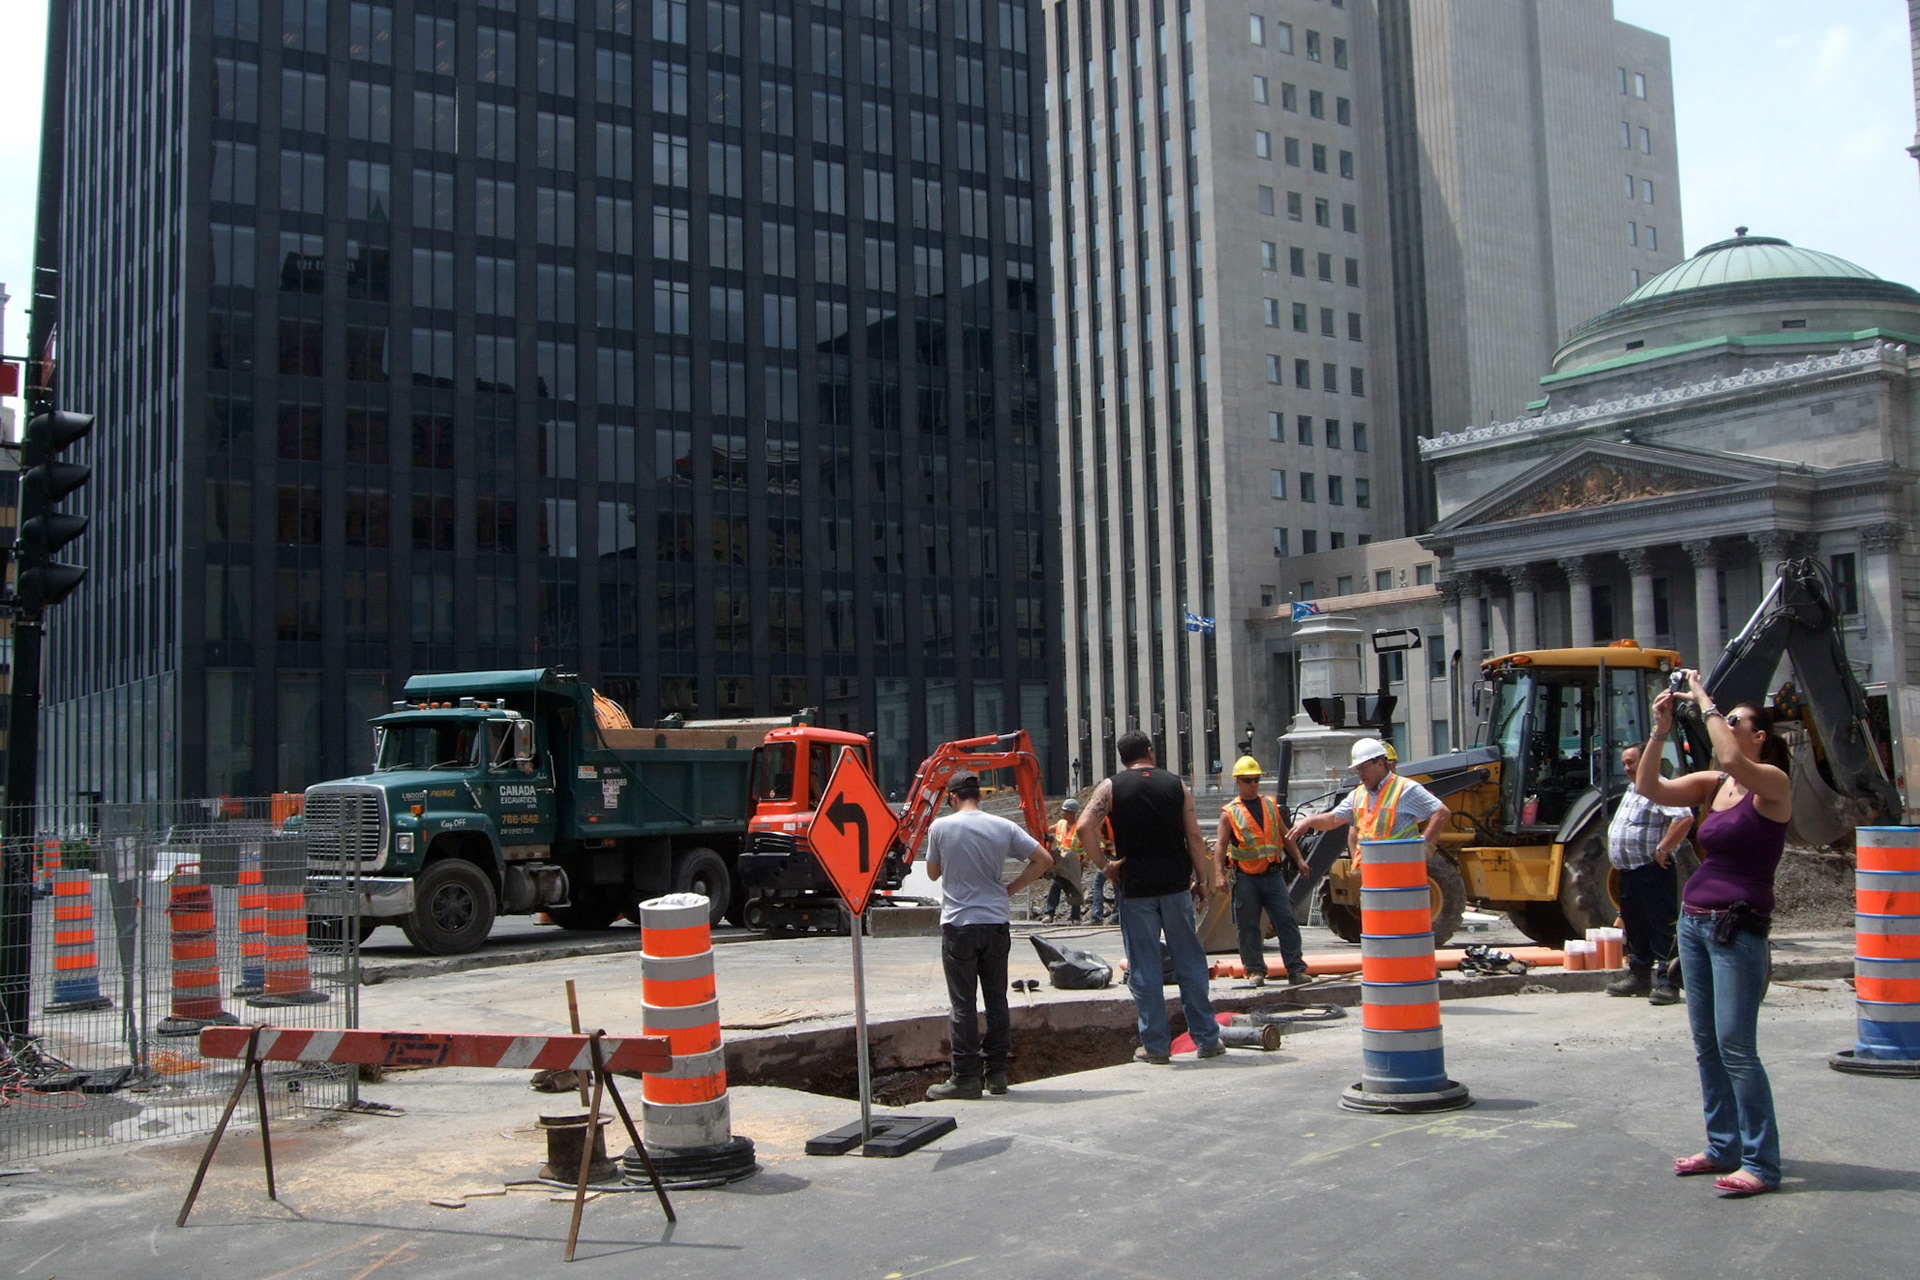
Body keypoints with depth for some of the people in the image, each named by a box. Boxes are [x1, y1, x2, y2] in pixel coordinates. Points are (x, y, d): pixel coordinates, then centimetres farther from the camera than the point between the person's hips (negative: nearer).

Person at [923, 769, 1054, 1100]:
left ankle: (965, 1077, 1)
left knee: (961, 1003, 1)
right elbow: (1044, 859, 2)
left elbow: (933, 873, 7)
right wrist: (1010, 889, 6)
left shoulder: (941, 827, -6)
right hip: (997, 922, 3)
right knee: (996, 999, 11)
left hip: (959, 925, -3)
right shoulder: (1003, 827, 2)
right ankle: (997, 1072, 14)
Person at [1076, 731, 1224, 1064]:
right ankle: (1207, 1039, 13)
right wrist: (1202, 879, 8)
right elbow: (1194, 837, 1)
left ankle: (1156, 1044, 7)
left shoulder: (1111, 787, 1)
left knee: (1143, 967, 4)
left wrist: (1104, 865, -4)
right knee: (1190, 961, 9)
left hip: (1135, 887, -1)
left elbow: (1085, 827, -13)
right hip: (1175, 885, 1)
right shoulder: (1176, 786, 4)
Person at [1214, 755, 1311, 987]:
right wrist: (1220, 874, -16)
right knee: (1248, 927, 0)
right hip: (1246, 878, -3)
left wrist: (1299, 859, 12)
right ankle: (1255, 971, 9)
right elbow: (1220, 846, -4)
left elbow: (1285, 836, 20)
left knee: (1286, 921, -2)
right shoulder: (1229, 813, 1)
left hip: (1273, 874, 3)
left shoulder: (1271, 805, 13)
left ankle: (1296, 970, 1)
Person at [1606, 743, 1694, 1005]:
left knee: (1660, 927, -10)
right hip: (1629, 872, 10)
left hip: (1653, 872, -10)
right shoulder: (1632, 791, 20)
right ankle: (1639, 977, 25)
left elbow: (1685, 819, -27)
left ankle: (1666, 983, -11)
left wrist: (1662, 850, -23)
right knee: (1634, 926, 16)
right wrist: (1620, 860, 22)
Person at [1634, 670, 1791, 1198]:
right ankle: (1723, 1148, 21)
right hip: (1694, 919, 8)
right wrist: (1660, 732, -4)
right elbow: (1649, 788, 5)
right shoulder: (1714, 784, 11)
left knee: (1735, 1047, -10)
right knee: (1706, 1044, 12)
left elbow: (1733, 759, -29)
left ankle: (1761, 1163, -4)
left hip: (1739, 926, -8)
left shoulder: (1772, 783, -9)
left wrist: (1704, 699, -19)